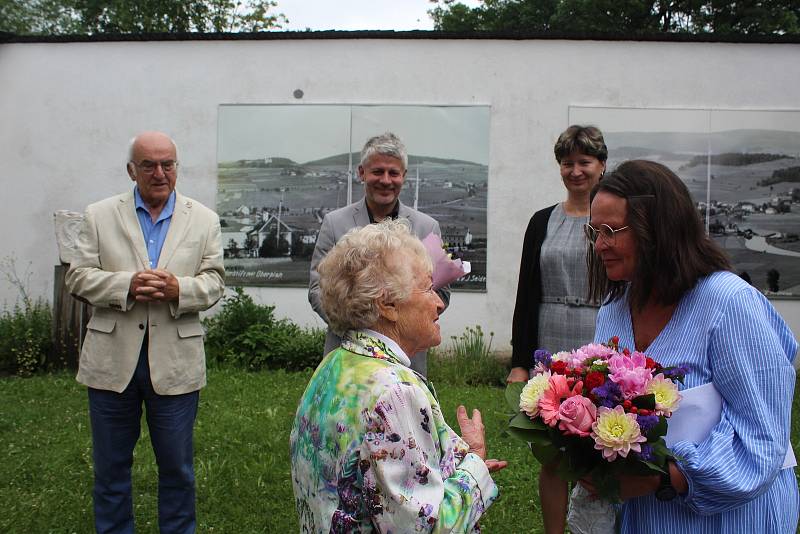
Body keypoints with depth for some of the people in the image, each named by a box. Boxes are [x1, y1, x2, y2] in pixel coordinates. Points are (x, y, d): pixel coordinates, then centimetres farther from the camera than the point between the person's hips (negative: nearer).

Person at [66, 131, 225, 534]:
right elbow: (78, 277, 0)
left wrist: (178, 289, -19)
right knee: (110, 466, 14)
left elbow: (213, 282, 2)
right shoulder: (99, 215, 5)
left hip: (175, 363, 0)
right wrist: (126, 284, -17)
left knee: (176, 468, 11)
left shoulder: (204, 220, 5)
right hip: (112, 360, 1)